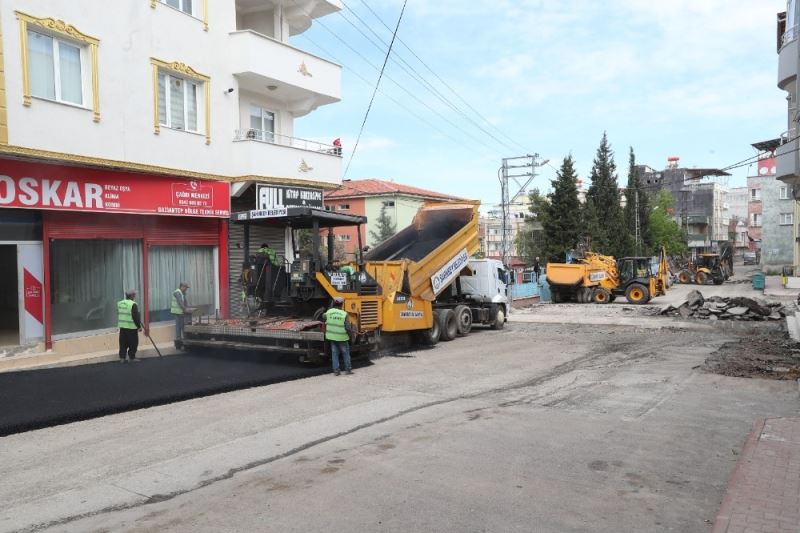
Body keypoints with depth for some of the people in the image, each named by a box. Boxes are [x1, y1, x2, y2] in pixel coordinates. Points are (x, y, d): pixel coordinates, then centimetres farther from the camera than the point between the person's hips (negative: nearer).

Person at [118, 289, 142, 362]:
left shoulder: (119, 303, 9)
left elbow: (119, 315, 18)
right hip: (131, 327, -7)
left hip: (122, 327, 7)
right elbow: (136, 317, -15)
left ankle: (122, 357, 12)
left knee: (123, 343, 11)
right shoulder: (133, 304, -15)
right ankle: (132, 357, 6)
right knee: (133, 343, 3)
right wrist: (139, 326, -7)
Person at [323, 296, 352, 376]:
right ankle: (348, 369, 17)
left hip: (332, 336, 3)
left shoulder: (328, 312, -4)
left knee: (334, 353, 12)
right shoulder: (344, 314, -17)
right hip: (342, 337, -3)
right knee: (346, 353, 12)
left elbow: (323, 319, 16)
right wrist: (349, 334, 2)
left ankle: (336, 370, 12)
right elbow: (348, 327, -17)